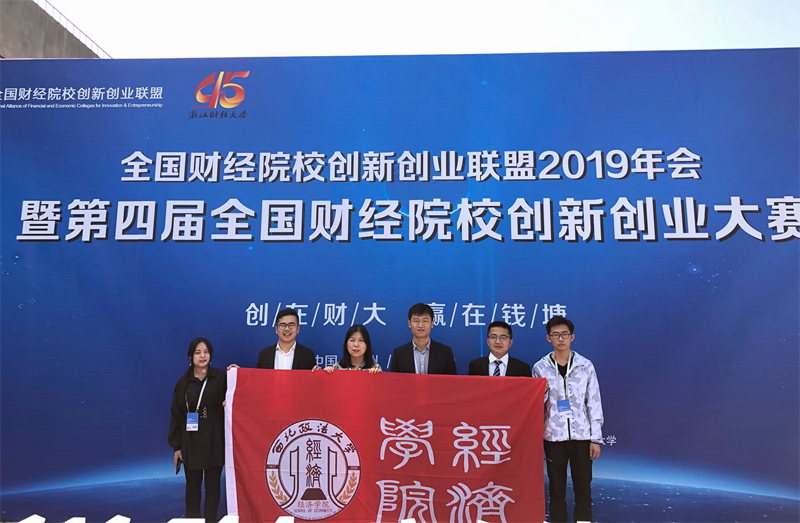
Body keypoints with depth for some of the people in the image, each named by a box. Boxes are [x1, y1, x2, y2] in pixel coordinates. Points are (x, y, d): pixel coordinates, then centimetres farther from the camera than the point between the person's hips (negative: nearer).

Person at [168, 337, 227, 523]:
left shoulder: (222, 377, -2)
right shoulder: (184, 382, 2)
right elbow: (176, 415, 4)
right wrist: (176, 446, 0)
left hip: (215, 439, -1)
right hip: (191, 440, 1)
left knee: (212, 485, 8)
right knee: (192, 486, 10)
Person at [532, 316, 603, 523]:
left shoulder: (586, 366, 0)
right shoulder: (540, 368, -1)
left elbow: (594, 403, 1)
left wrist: (596, 438, -1)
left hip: (581, 435, 0)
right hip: (553, 436, 0)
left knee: (583, 487, 5)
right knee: (557, 487, 8)